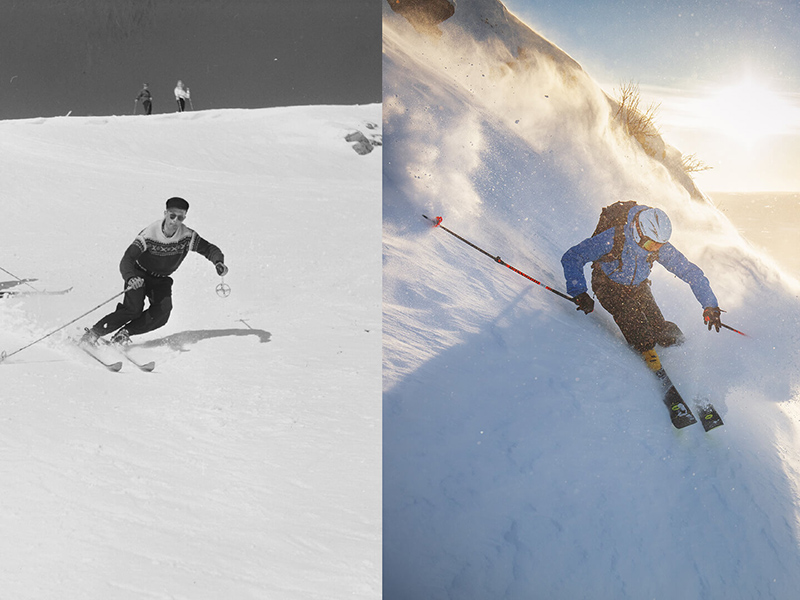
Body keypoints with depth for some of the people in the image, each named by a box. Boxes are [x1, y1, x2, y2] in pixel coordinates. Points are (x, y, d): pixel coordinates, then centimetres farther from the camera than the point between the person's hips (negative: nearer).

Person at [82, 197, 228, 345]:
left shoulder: (188, 237, -18)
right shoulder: (149, 235, -27)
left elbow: (210, 249, -8)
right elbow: (126, 261, -31)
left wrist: (219, 262, -31)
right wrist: (130, 278, -52)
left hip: (161, 280, 4)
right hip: (139, 275, -4)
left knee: (163, 312, -21)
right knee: (134, 309, -24)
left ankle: (124, 333, -6)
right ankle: (92, 334, -11)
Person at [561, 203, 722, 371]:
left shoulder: (662, 248, -23)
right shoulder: (613, 238, -35)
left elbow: (691, 272, -12)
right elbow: (572, 257, -34)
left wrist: (710, 306, -16)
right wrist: (579, 293, -43)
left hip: (638, 287, 3)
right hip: (608, 285, -3)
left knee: (662, 332, -10)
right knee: (629, 312, -33)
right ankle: (647, 351, -11)